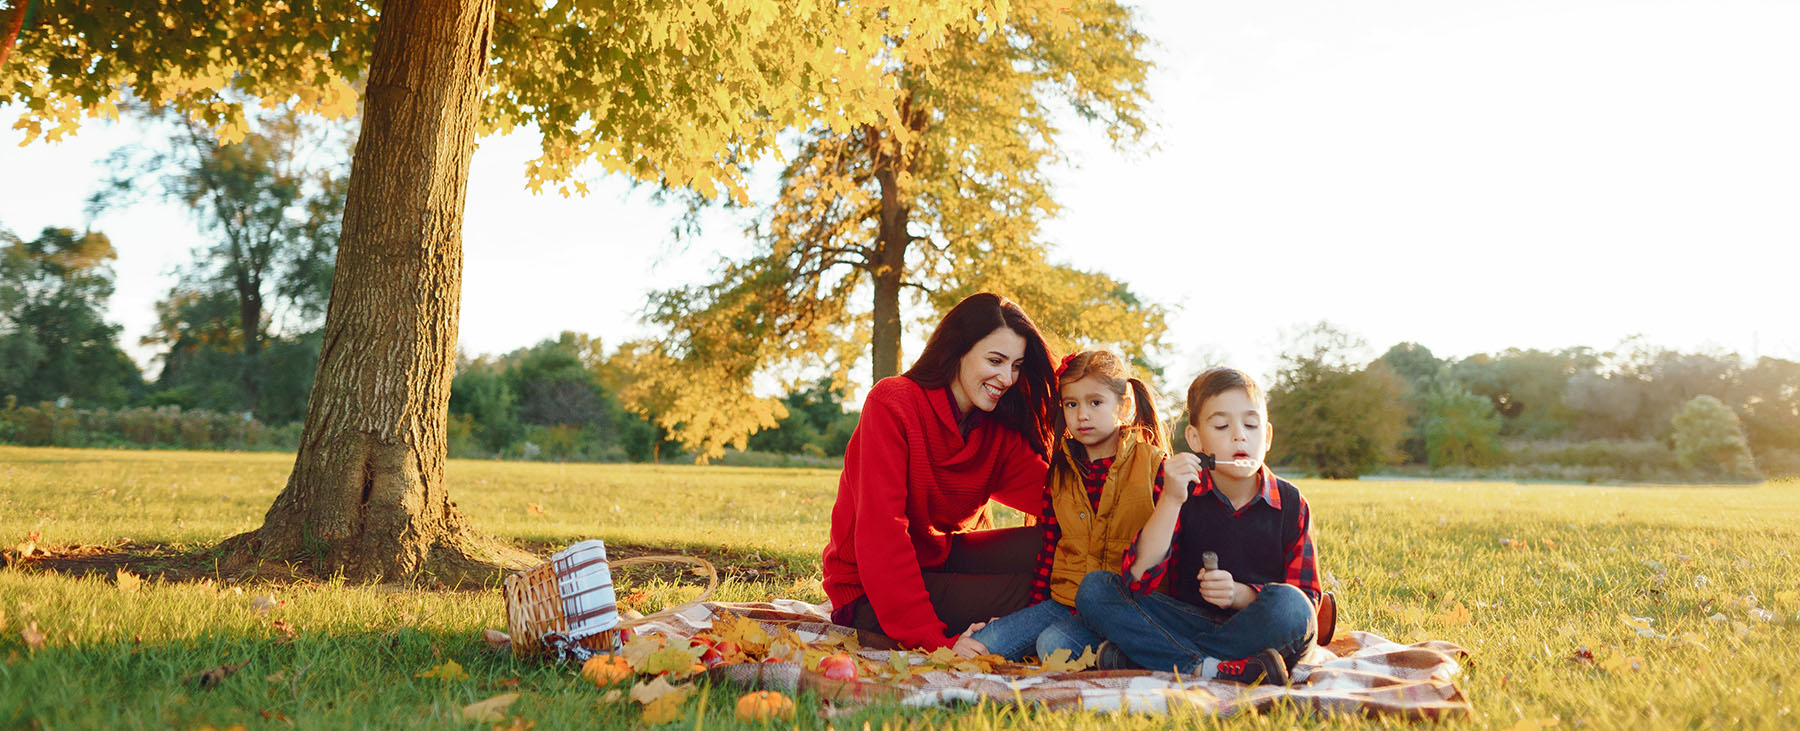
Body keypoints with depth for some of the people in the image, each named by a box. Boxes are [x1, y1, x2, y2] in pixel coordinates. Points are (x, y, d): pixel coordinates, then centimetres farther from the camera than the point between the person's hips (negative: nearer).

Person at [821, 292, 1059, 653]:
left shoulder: (999, 430, 3)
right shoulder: (894, 404, -18)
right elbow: (881, 532, -26)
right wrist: (934, 640, -32)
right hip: (869, 592, -7)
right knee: (1026, 590, -23)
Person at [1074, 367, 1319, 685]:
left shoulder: (1290, 504, -1)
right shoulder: (1183, 494, -2)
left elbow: (1306, 598, -2)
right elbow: (1137, 580, -15)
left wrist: (1239, 593, -20)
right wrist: (1171, 500, -25)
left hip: (1254, 630, -1)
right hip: (1189, 621, 1)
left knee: (1287, 603, -35)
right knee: (1093, 589, -16)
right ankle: (1209, 669, -29)